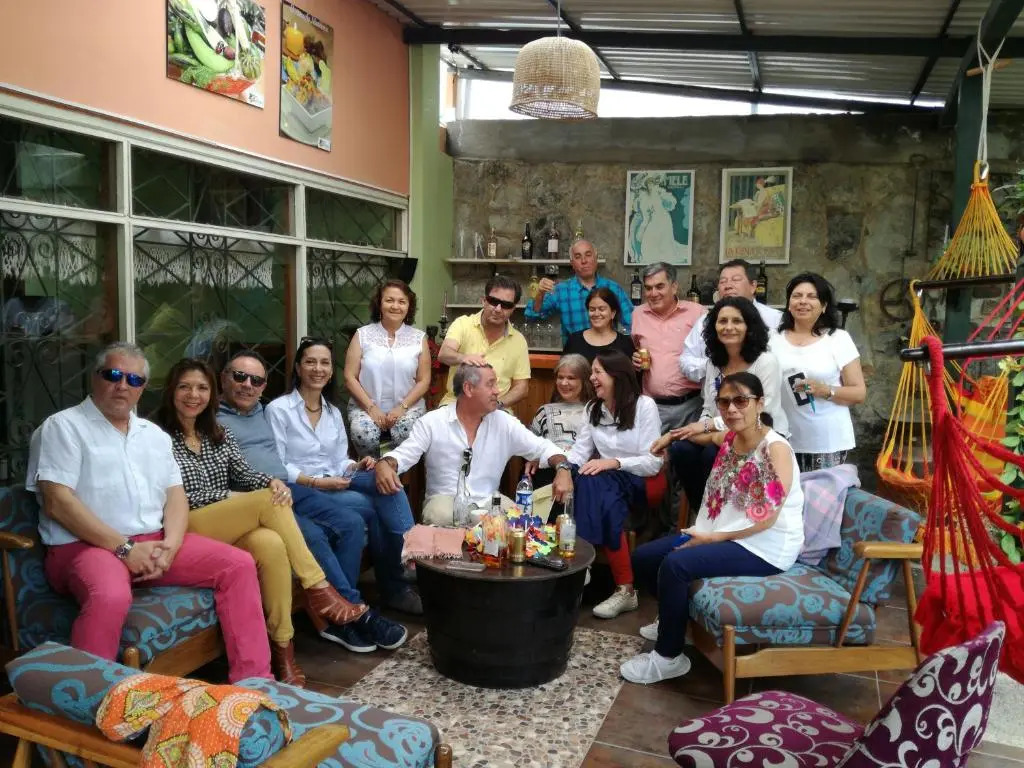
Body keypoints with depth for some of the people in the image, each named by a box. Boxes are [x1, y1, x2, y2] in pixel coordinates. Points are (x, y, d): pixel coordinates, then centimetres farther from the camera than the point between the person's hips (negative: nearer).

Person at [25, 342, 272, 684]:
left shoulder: (154, 434, 19)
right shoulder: (64, 427, -1)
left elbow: (175, 494, 13)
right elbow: (58, 503, -12)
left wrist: (170, 545, -8)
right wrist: (124, 548, -17)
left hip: (155, 542, 6)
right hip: (87, 546, -6)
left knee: (239, 564, -9)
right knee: (110, 597, -39)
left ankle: (252, 681, -4)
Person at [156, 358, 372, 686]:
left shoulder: (217, 434, 20)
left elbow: (244, 473, 10)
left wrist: (273, 481, -13)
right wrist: (232, 498, -14)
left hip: (228, 531, 5)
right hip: (189, 530, -5)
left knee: (270, 543, -31)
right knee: (268, 502, -27)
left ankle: (282, 649, -27)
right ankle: (319, 588, -21)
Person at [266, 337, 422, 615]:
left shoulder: (333, 411, 17)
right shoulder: (278, 409, -4)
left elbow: (339, 462, 14)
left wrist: (357, 466, -10)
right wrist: (316, 482, -21)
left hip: (335, 484, 6)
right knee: (370, 509, -29)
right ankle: (395, 586, -16)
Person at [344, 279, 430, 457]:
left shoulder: (419, 338, 6)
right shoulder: (363, 335, 4)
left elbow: (424, 380, 4)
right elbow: (350, 377, 1)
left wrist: (402, 407, -10)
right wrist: (371, 408, -11)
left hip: (408, 407, 0)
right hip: (366, 406, 0)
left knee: (407, 435, -31)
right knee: (364, 435, -31)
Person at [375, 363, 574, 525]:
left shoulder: (505, 423, 3)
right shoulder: (432, 422, -3)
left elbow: (543, 447, 5)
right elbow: (403, 454, -5)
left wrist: (562, 468, -16)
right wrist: (384, 465, -29)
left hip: (488, 501, 2)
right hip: (445, 500, -2)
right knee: (441, 516, -35)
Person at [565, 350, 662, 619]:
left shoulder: (644, 405, -7)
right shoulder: (593, 408, 10)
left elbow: (653, 462, -12)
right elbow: (580, 452, 2)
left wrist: (613, 462, -25)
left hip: (642, 480, -4)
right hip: (605, 481, 4)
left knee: (595, 485, -34)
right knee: (586, 484, -30)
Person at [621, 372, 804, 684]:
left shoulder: (775, 449, -18)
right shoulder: (730, 439, 4)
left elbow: (767, 517, -23)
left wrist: (713, 537, -21)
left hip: (766, 548, -9)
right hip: (721, 534, 9)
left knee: (675, 563, -29)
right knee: (643, 557, 3)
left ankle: (669, 657, -11)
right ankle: (676, 618, 29)